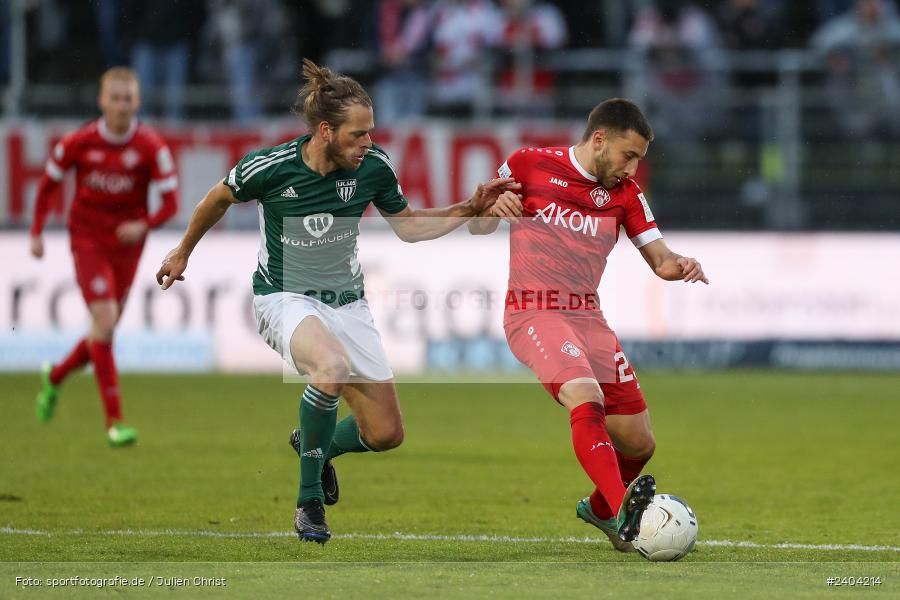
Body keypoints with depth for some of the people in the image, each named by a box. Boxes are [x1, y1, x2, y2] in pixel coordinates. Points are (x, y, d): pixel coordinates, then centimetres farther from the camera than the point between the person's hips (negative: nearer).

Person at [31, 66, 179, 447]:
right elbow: (49, 182, 6)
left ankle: (55, 377, 42)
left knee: (104, 332, 10)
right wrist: (37, 232, 4)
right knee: (105, 320, -18)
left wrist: (144, 226, -28)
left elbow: (171, 202, -10)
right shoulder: (79, 143, -10)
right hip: (87, 240, -2)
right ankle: (114, 421, -15)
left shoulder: (152, 147, -10)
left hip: (127, 244, 3)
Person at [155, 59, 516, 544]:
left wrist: (471, 208, -4)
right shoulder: (269, 167, -19)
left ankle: (318, 447, 36)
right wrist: (182, 253, 17)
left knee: (386, 434, -1)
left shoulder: (373, 167, -10)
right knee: (333, 366, -38)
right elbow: (219, 199, 3)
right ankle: (309, 499, -19)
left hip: (346, 300, 4)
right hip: (284, 298, -4)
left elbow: (407, 226, 8)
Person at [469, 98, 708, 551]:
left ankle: (599, 507, 36)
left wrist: (678, 265, -17)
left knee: (639, 443, 4)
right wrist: (490, 206, -15)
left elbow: (658, 257, 7)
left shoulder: (624, 192, 10)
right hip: (532, 311, -5)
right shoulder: (530, 165, 0)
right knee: (586, 398, -33)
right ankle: (622, 514, -46)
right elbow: (478, 227, 9)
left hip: (588, 318, 5)